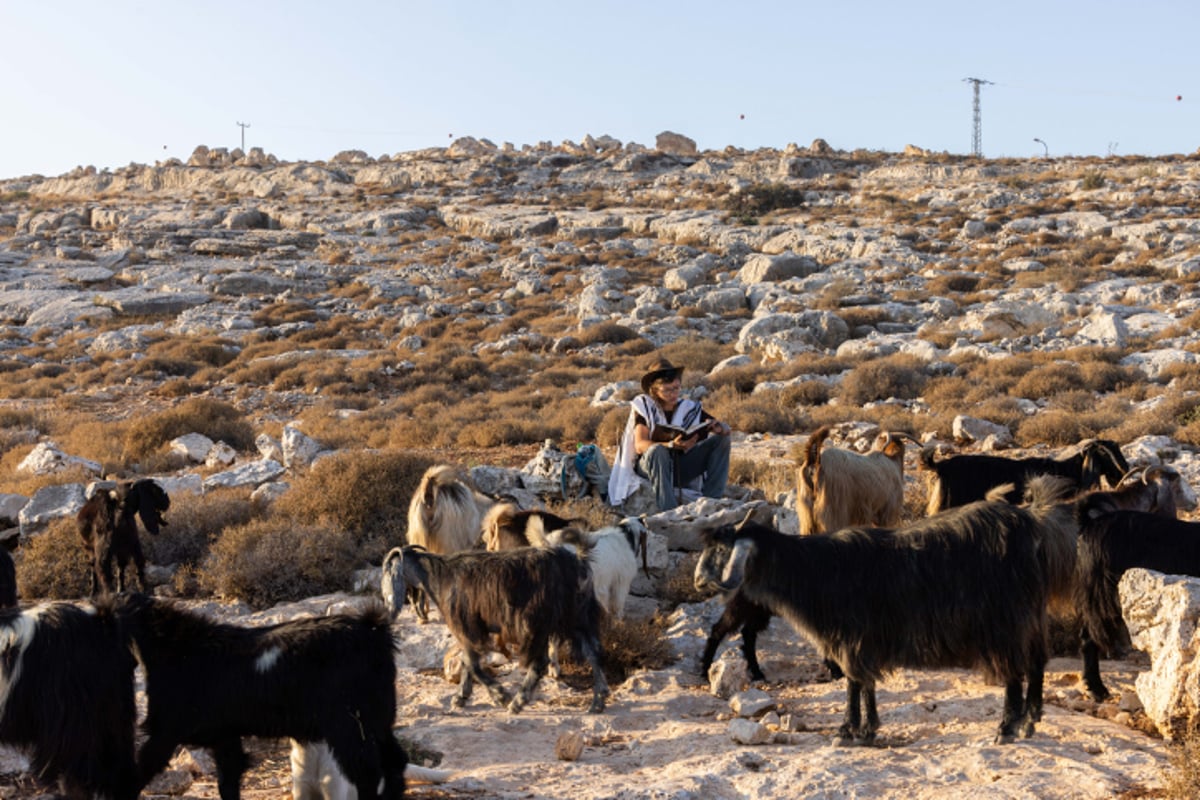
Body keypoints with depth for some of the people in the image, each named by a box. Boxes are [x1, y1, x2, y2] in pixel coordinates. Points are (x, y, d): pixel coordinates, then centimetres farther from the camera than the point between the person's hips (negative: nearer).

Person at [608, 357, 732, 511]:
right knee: (657, 450, -37)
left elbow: (725, 428, 0)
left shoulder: (689, 407, 0)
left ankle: (711, 499, -20)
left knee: (721, 438, -10)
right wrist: (672, 445, -39)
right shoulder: (643, 405, -8)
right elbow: (639, 446, -21)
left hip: (682, 468, 4)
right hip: (648, 465, -4)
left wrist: (719, 428, -26)